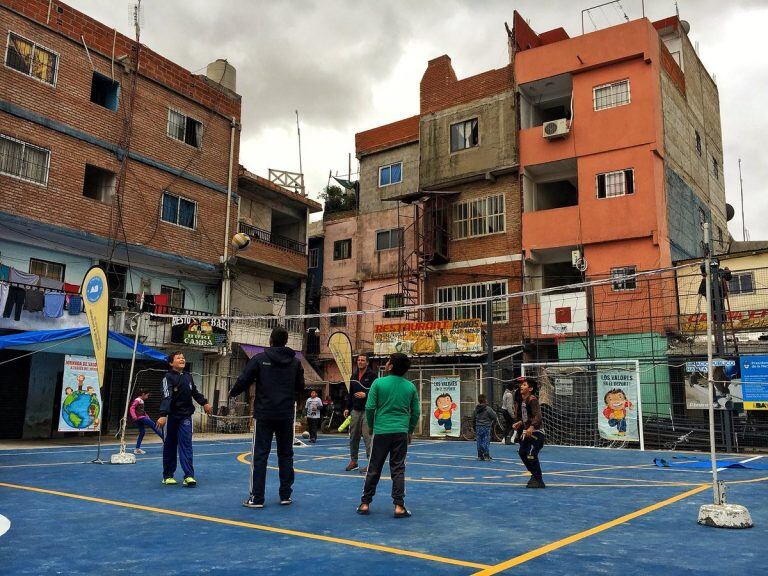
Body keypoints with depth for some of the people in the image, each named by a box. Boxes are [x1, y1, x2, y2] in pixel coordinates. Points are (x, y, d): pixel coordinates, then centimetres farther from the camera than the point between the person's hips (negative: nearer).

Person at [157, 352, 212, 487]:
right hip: (171, 416, -3)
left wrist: (204, 403, 29)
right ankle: (168, 476, 20)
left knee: (186, 444, -6)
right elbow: (166, 397, -26)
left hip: (186, 415, 3)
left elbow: (195, 392, 22)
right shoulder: (168, 377, -12)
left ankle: (189, 475, -11)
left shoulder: (188, 376, 5)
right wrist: (163, 415, -37)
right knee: (170, 446, 8)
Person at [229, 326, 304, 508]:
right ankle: (286, 495, 17)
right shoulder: (295, 362, 4)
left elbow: (244, 381, -5)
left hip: (264, 415, -2)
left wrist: (232, 393, 15)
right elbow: (300, 388, 10)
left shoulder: (260, 359, -5)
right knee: (286, 454, 12)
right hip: (286, 415, 3)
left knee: (260, 455, 2)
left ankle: (256, 498, 2)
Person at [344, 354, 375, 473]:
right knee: (353, 437, 10)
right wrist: (348, 408, 15)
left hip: (367, 410, -6)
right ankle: (353, 461, 22)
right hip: (355, 410, 6)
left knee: (368, 437, -9)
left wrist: (365, 395, -22)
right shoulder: (354, 376, 15)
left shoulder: (371, 375, -4)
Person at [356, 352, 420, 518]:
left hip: (381, 431, -1)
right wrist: (410, 430, 20)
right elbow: (416, 412, 7)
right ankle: (399, 506, 4)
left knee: (374, 469, 9)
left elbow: (369, 408, -6)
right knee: (398, 470, 6)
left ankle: (365, 503, 15)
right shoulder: (410, 387, 3)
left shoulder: (378, 383, -6)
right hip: (401, 432, 1)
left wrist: (372, 426, 11)